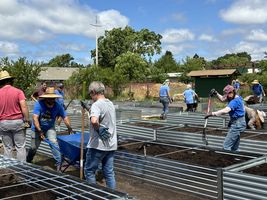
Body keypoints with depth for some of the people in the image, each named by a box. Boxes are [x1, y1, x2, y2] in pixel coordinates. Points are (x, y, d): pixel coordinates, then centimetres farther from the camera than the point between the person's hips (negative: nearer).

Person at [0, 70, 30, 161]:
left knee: (7, 148, 13)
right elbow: (24, 107, -15)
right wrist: (27, 120, -7)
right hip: (17, 122, -2)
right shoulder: (18, 91, -7)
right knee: (20, 147, 5)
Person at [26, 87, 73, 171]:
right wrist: (40, 131, -36)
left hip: (50, 128, 2)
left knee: (53, 142, -20)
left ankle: (58, 163, -12)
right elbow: (35, 118, -29)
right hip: (37, 128, -1)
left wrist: (70, 129, -17)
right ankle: (28, 161, 34)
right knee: (34, 147, 4)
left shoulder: (57, 106, -15)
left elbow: (65, 117, -8)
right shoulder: (39, 104, -24)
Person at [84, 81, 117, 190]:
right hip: (111, 144, 8)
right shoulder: (110, 103, 10)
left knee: (89, 171, 8)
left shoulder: (96, 104, -16)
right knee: (109, 172, 12)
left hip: (98, 145, -8)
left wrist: (98, 128, -19)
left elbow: (94, 121, -36)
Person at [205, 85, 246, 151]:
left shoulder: (235, 101, -21)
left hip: (237, 124, -11)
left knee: (226, 146, -10)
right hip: (237, 123, 11)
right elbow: (222, 99, 21)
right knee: (235, 148, 16)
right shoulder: (237, 98, 11)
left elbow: (225, 111, -35)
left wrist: (212, 114, -36)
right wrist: (216, 93, 5)